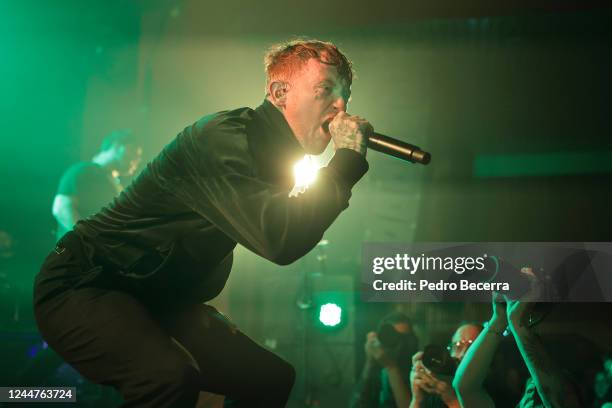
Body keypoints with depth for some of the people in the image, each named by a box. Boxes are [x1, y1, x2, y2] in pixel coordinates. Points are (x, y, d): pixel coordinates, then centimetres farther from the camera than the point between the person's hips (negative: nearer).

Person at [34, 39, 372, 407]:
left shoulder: (271, 152, 6)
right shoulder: (225, 138, -24)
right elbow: (280, 240, -37)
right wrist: (349, 158, -26)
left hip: (160, 302, 10)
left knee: (273, 378, 9)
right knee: (171, 377, -37)